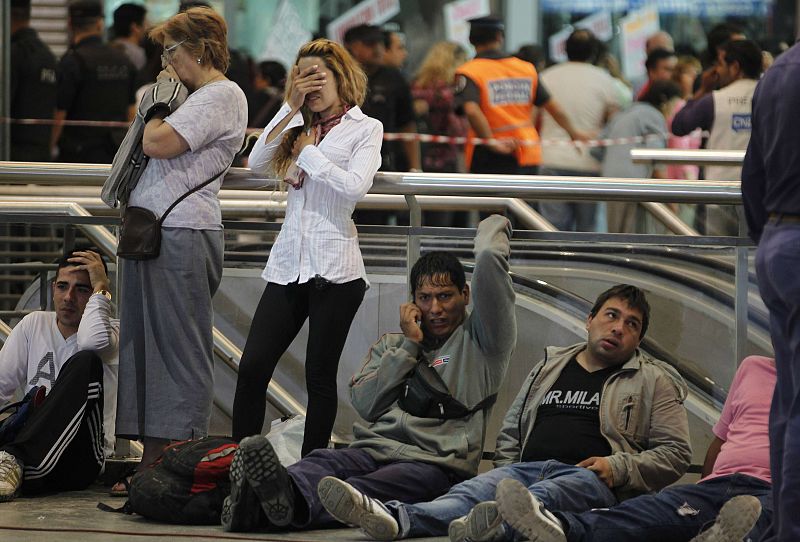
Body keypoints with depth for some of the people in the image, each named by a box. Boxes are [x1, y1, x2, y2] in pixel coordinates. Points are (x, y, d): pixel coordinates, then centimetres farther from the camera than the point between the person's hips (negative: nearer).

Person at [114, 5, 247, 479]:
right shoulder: (200, 97, 22)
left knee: (180, 351, -9)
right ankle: (152, 462, 13)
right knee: (145, 346, 10)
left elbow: (158, 143, -19)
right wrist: (161, 100, 14)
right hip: (152, 232, 10)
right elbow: (148, 149, 23)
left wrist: (160, 105, -3)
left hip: (182, 234, -10)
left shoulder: (221, 96, -9)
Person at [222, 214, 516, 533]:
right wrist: (409, 345, 10)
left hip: (435, 463, -5)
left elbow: (489, 259, 4)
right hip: (372, 451, 5)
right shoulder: (391, 345, 30)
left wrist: (493, 228, 27)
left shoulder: (477, 340, 15)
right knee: (321, 462, -31)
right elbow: (365, 404, 12)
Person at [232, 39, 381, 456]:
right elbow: (258, 163, 1)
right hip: (288, 263, 4)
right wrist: (291, 107, 0)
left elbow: (355, 186, -13)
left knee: (319, 375, 0)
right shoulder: (300, 127, 17)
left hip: (333, 265, -4)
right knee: (253, 367, -5)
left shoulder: (366, 128, 3)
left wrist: (308, 154, -4)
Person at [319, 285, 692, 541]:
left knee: (544, 496, -42)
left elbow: (676, 453, 10)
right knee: (472, 491, -31)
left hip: (589, 476, -4)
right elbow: (510, 434, 30)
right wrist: (504, 477, 11)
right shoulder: (550, 368, 28)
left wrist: (618, 467, -6)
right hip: (528, 468, 4)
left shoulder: (654, 382, 17)